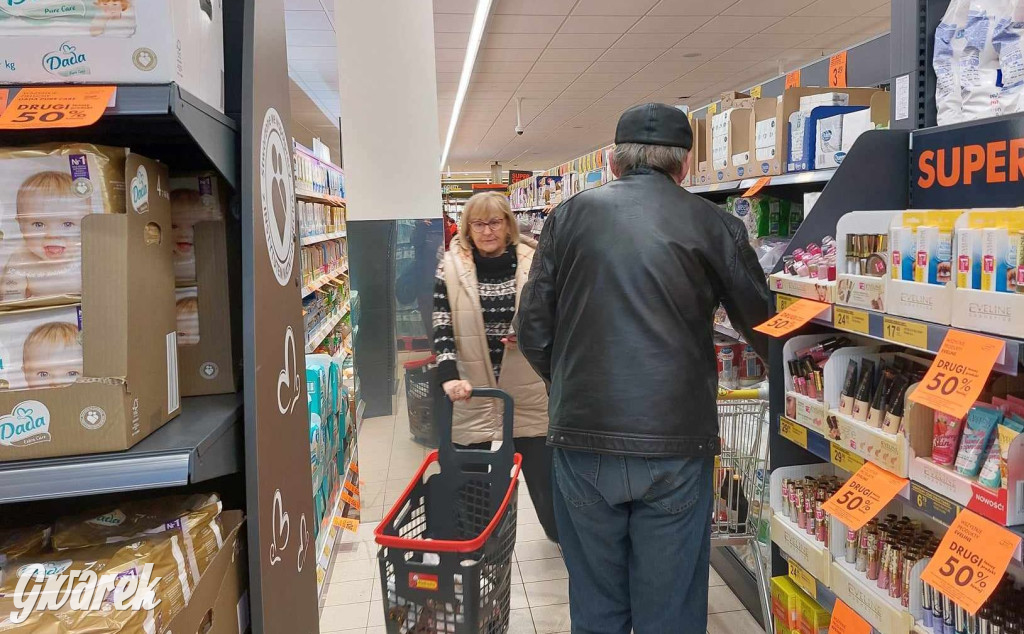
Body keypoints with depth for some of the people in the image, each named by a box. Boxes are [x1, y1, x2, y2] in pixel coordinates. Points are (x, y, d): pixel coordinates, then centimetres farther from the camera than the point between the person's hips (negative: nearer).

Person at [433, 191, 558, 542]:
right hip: (472, 390, 0)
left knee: (542, 470, 12)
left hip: (527, 390, 1)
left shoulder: (533, 263, -3)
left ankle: (563, 535, 38)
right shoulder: (451, 267, -4)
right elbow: (441, 327, -7)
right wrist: (449, 377, -21)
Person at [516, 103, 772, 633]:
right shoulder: (712, 225, -1)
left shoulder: (570, 215, 3)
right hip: (675, 445, -1)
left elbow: (533, 332, 2)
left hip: (583, 437, 2)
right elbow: (765, 330, 7)